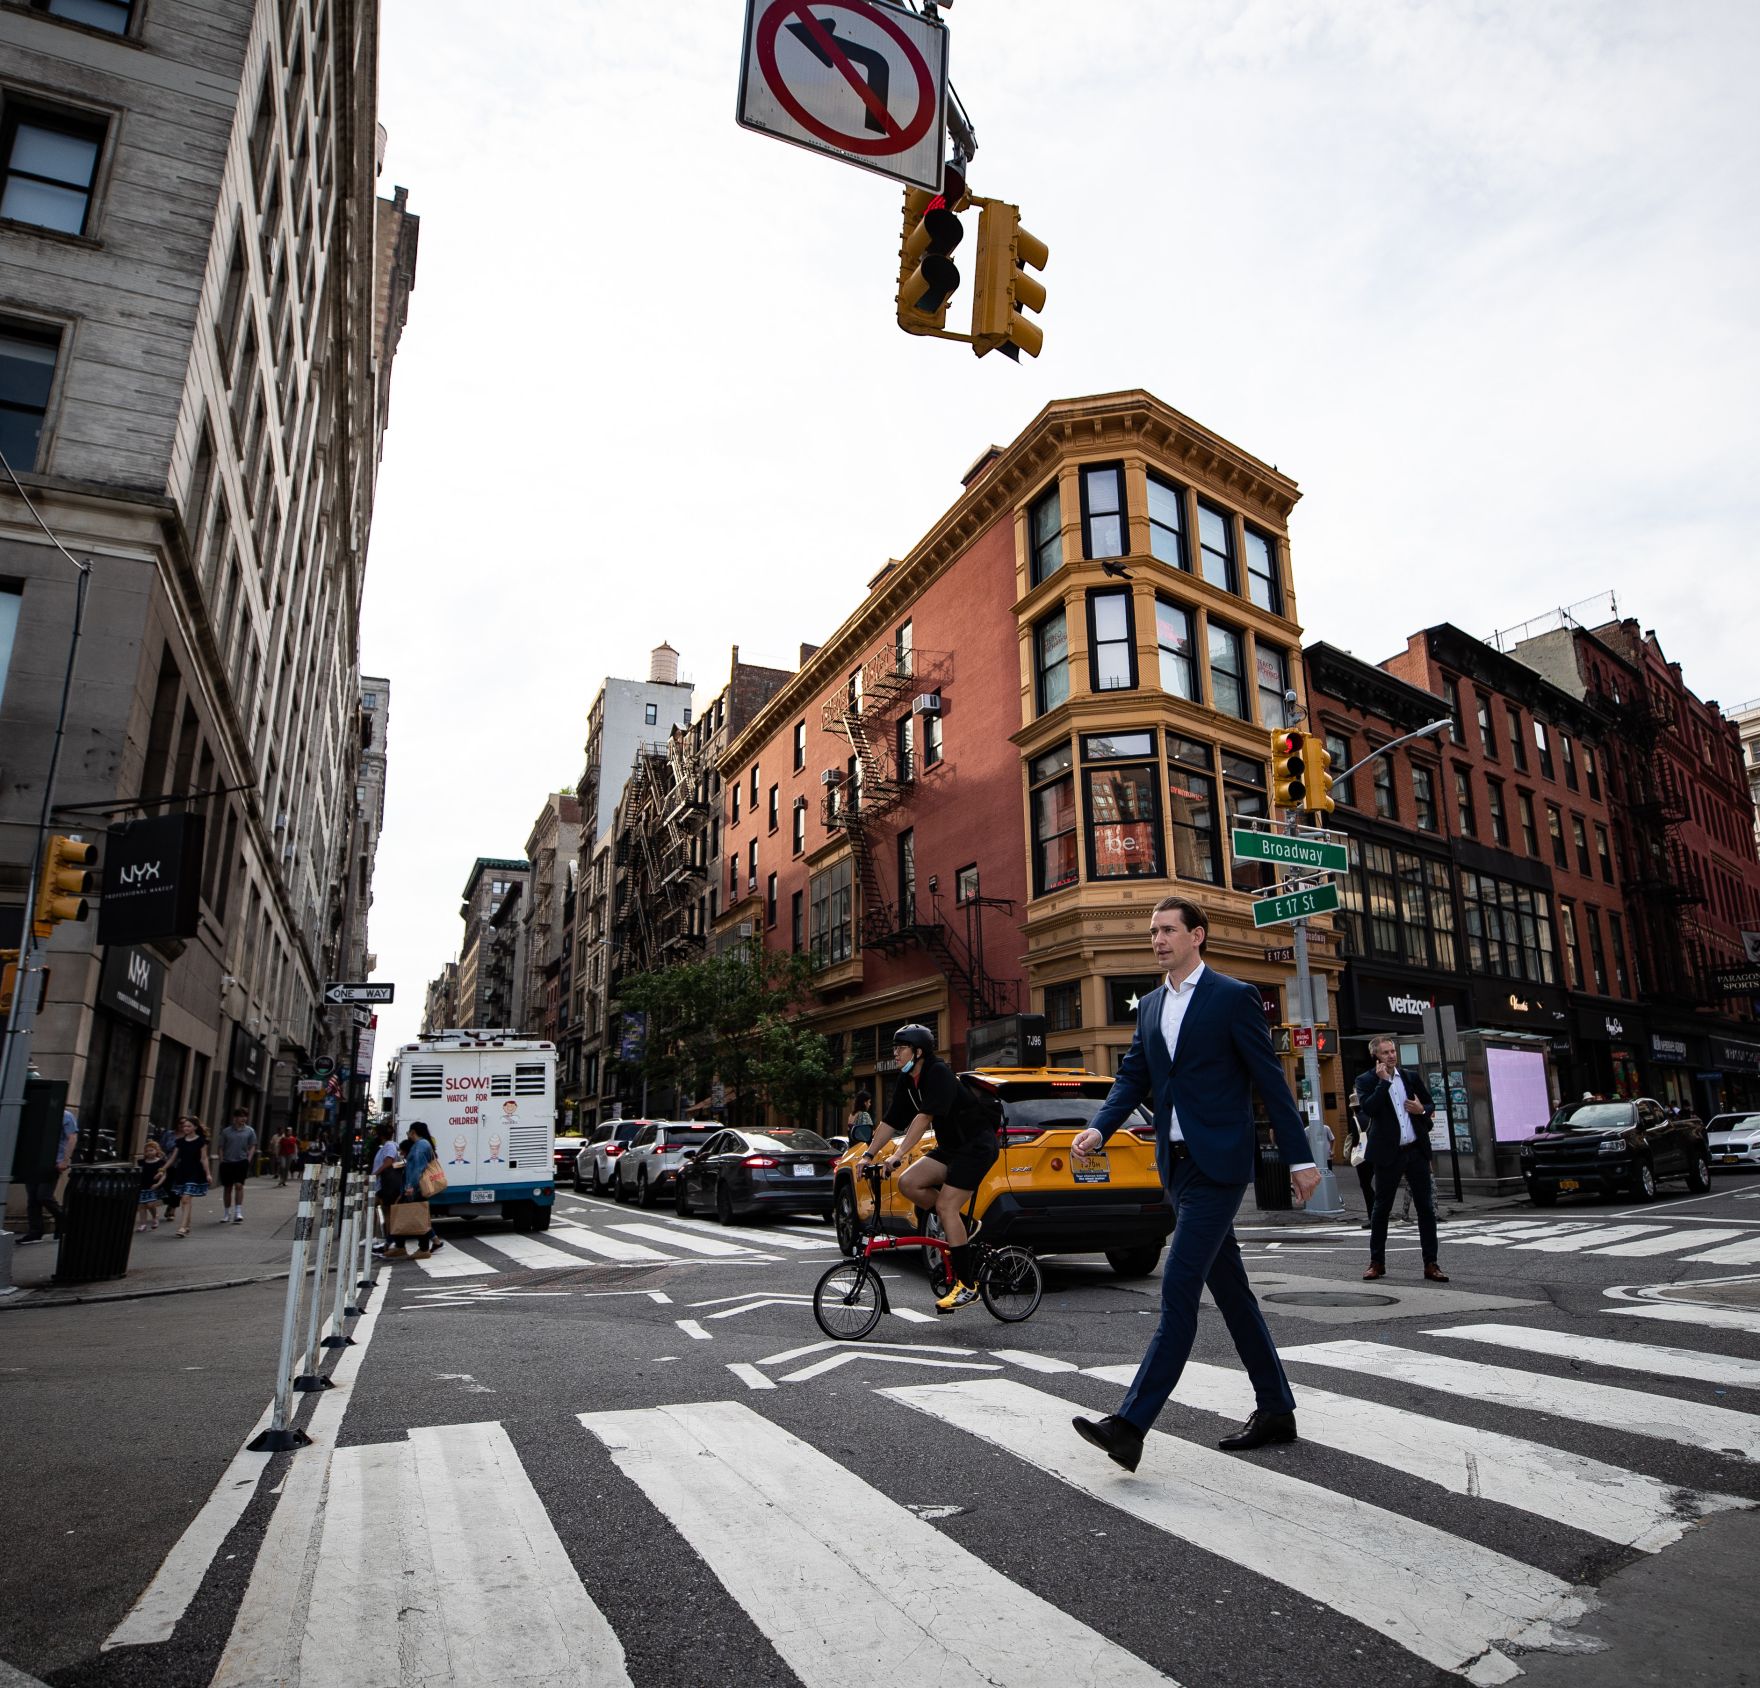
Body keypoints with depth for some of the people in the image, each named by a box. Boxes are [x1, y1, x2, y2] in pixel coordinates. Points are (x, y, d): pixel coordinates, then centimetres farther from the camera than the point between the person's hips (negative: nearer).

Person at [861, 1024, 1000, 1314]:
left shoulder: (938, 1073, -21)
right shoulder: (907, 1081, 5)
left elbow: (925, 1117, -31)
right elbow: (890, 1121, 6)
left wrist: (898, 1155, -35)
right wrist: (868, 1154, -2)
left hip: (976, 1145, -8)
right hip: (950, 1147, 8)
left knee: (945, 1206, -16)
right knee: (908, 1184, -9)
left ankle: (967, 1285, -7)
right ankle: (962, 1225, 9)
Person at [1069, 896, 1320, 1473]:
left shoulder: (1233, 996, -6)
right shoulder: (1149, 1007, 14)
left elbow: (1269, 1080, -6)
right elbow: (1133, 1078, 11)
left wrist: (1300, 1158, -6)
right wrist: (1099, 1128, -7)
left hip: (1218, 1164, -7)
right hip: (1177, 1165, 8)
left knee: (1179, 1287, -11)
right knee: (1229, 1290, 15)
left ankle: (1131, 1424, -11)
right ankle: (1275, 1410, 28)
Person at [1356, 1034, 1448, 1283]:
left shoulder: (1412, 1076, 8)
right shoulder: (1367, 1081, -4)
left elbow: (1430, 1105, 17)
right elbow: (1367, 1109, -20)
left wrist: (1422, 1110, -5)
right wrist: (1383, 1081, -18)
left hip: (1417, 1151, 3)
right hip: (1388, 1153, -3)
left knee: (1426, 1208, 3)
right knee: (1381, 1208, 6)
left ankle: (1431, 1264, 9)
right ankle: (1377, 1263, 15)